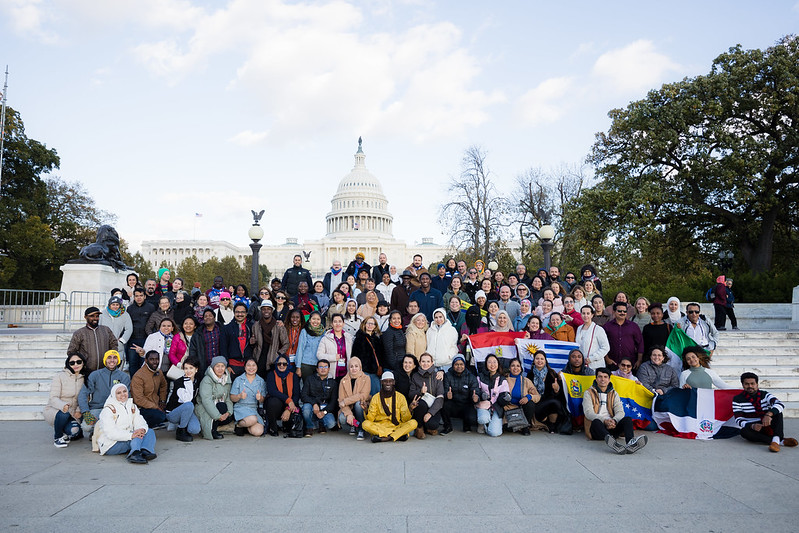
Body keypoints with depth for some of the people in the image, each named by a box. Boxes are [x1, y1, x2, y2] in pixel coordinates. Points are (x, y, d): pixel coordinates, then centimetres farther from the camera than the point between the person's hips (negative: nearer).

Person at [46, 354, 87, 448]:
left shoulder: (84, 379, 3)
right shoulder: (60, 376, -11)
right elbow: (53, 398, -19)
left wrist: (79, 410, -16)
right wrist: (63, 406, -40)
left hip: (72, 413, 3)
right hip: (53, 410, -3)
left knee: (74, 431, -24)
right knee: (64, 413, -37)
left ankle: (64, 433, 15)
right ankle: (57, 437, -8)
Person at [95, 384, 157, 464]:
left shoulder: (132, 406, 13)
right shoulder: (108, 410, -8)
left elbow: (140, 423, 1)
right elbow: (110, 433, -21)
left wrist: (142, 429, -26)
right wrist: (131, 435, -36)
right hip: (110, 446, -6)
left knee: (150, 431, -14)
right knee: (138, 436, -27)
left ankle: (146, 451, -44)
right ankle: (134, 454, -56)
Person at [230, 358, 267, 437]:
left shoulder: (261, 381, 12)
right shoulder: (238, 380, 5)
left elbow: (263, 400, 9)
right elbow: (232, 398, 2)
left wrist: (260, 398, -15)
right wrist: (239, 396, -19)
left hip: (255, 409, 3)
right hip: (241, 408, -3)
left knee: (258, 432, -23)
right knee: (252, 419, -36)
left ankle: (246, 427, 9)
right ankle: (238, 425, -4)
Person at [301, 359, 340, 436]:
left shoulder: (333, 382, 8)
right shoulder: (310, 379, 7)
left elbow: (334, 401, 3)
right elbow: (303, 395, -3)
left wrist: (324, 412, -14)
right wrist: (314, 404, -21)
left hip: (326, 409, 0)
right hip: (312, 406, 0)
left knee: (331, 424, -29)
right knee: (306, 407, -35)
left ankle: (321, 423, 9)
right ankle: (310, 427, -6)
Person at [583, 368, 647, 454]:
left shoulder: (614, 394, 21)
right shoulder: (588, 393, 10)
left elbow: (620, 412, 6)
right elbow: (588, 413, -6)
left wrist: (614, 421, -18)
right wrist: (605, 421, -23)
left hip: (611, 427, 4)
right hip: (596, 428, -4)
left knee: (627, 419, -23)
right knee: (596, 422, -37)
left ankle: (630, 442, -54)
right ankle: (611, 442, -68)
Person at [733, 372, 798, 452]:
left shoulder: (765, 395, -2)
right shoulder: (737, 400, -4)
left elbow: (780, 404, -22)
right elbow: (738, 420, -11)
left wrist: (769, 414, -42)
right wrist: (752, 426, -31)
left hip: (768, 427, 1)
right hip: (754, 430, -1)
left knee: (776, 411, -22)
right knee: (744, 431, -35)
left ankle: (776, 440, -41)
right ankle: (782, 441, -36)